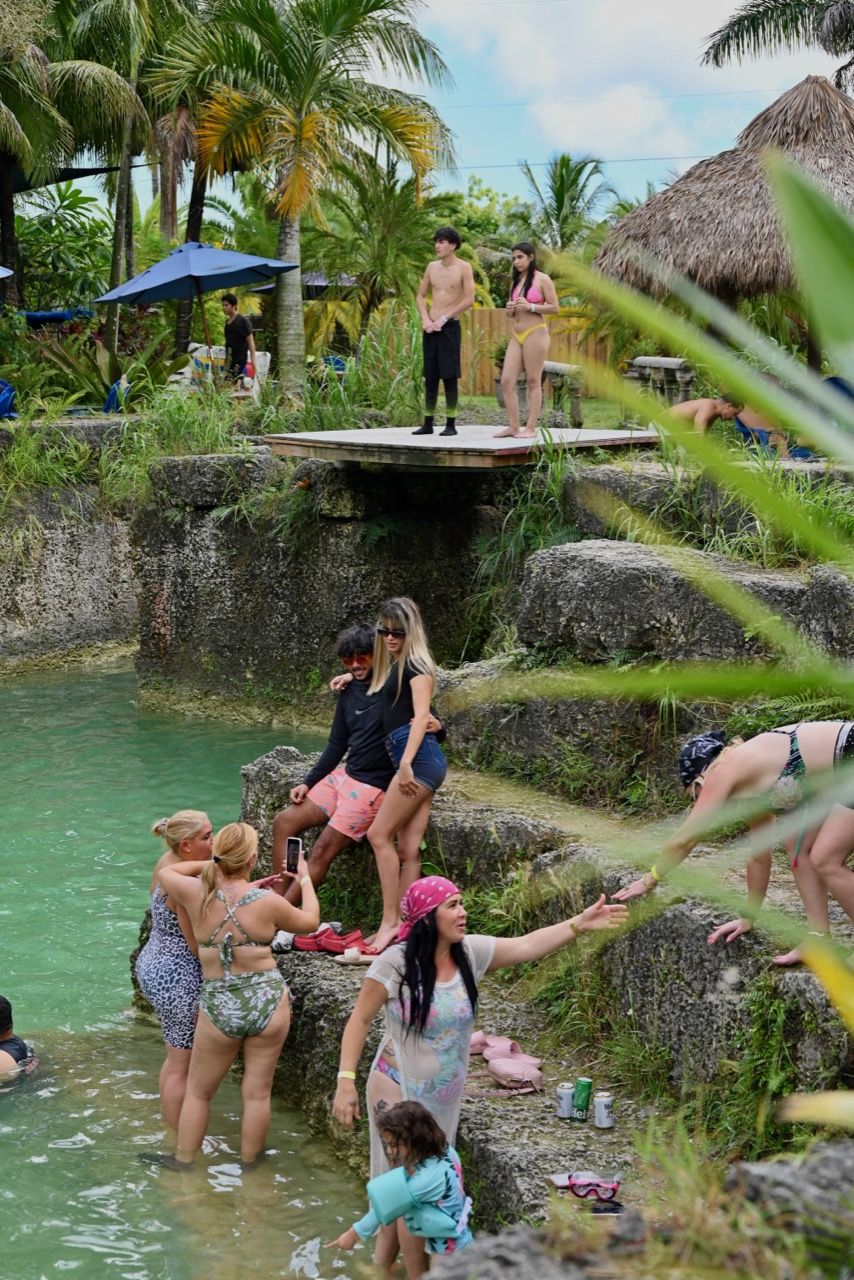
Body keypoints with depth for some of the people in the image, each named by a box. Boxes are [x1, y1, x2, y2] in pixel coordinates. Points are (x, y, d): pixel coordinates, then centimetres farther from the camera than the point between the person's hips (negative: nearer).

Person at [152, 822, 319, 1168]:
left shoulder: (196, 894, -11)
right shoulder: (266, 901, -14)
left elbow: (166, 872, 12)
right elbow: (310, 921, 6)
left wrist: (209, 866, 15)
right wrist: (305, 879, 20)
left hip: (219, 1007, 1)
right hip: (268, 1002, -1)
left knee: (198, 1091, 18)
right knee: (257, 1093, 13)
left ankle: (183, 1161, 29)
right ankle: (248, 1163, 25)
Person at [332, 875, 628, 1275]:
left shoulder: (471, 952, -7)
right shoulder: (395, 963, -20)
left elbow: (527, 946, -6)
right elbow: (360, 1020, -14)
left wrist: (579, 924, -18)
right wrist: (346, 1082, -18)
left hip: (444, 1096, 5)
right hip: (398, 1090, -5)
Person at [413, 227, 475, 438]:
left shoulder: (463, 268, -4)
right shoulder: (432, 267, 11)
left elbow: (469, 299, -11)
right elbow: (421, 296, 16)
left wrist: (443, 319, -12)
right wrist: (426, 319, -2)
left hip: (450, 326, -5)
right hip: (430, 328, 5)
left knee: (450, 377, -5)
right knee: (430, 377, 7)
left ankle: (451, 425, -2)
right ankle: (428, 424, 11)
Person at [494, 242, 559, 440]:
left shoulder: (541, 279, -3)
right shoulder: (516, 281, 17)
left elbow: (555, 308, -7)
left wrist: (530, 306, -16)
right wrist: (510, 309, 2)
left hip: (535, 333, -7)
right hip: (516, 335, 7)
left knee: (533, 382, -4)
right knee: (506, 381, -2)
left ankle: (531, 428, -2)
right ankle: (514, 426, 2)